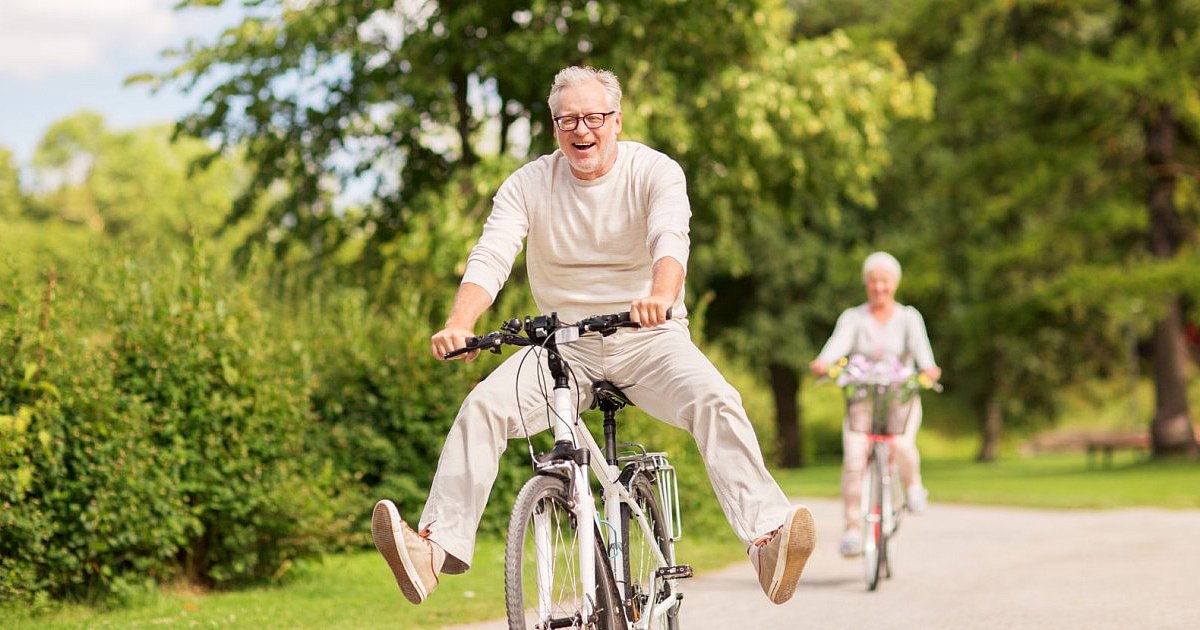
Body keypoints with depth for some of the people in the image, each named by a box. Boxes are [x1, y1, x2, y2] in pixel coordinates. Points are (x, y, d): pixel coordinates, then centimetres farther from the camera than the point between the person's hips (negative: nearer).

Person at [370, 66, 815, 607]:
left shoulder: (655, 172, -6)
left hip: (649, 339, -2)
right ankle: (436, 545, -27)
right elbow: (490, 257, -14)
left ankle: (767, 538, -38)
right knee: (483, 405, -22)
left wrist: (661, 296, -50)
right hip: (565, 343, 2)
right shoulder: (528, 184, -1)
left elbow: (671, 239, -26)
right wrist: (458, 326, -35)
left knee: (716, 401, -29)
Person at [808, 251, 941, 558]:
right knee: (853, 460, -20)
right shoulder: (853, 317, 4)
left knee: (901, 444, -29)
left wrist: (928, 367, -39)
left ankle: (913, 485, 4)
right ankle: (852, 528, -13)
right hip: (862, 398, 1)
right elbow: (840, 341, -16)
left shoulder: (908, 317, 4)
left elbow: (919, 343, -15)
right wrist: (823, 362, -39)